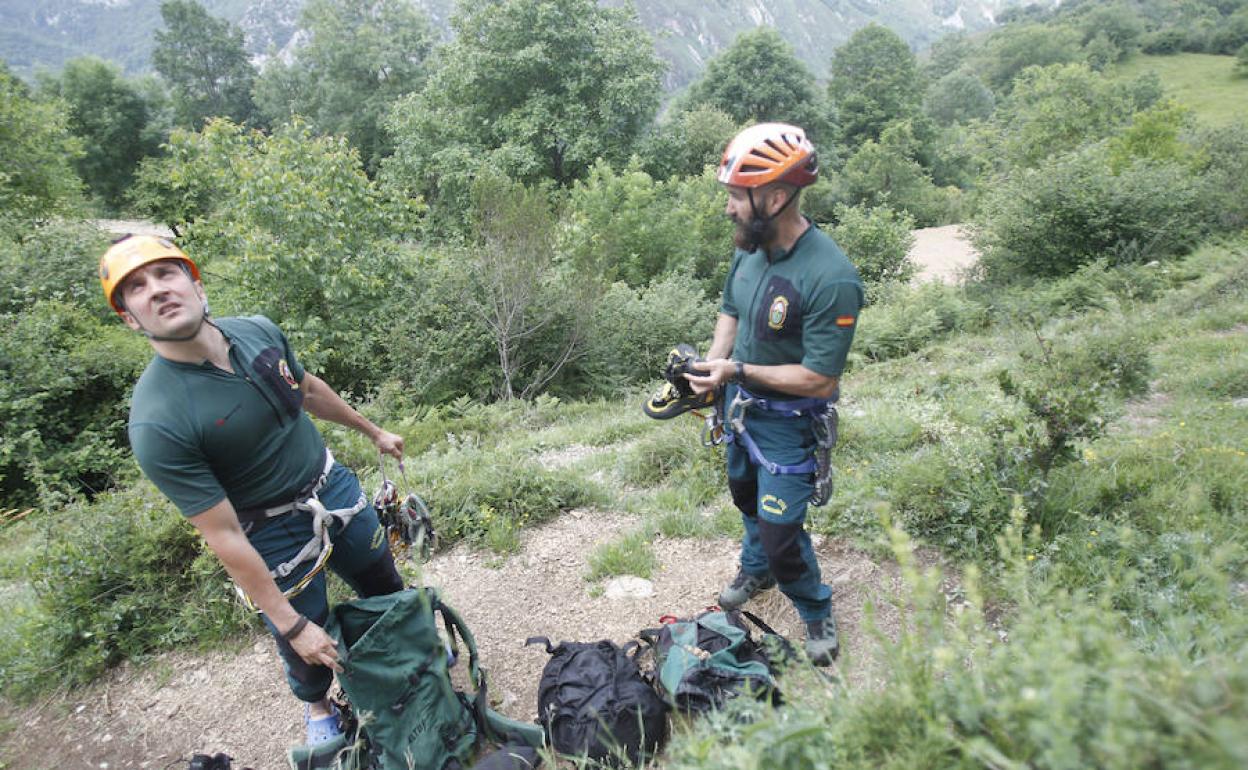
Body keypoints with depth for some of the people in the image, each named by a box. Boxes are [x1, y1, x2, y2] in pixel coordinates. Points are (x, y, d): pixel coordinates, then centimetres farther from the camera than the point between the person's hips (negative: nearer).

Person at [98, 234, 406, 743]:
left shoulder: (258, 331, -13)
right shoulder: (156, 422, -29)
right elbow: (223, 536, -25)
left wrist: (372, 431, 21)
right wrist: (291, 624, -19)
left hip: (334, 488, 5)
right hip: (274, 536, -4)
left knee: (385, 591, 24)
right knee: (307, 648, 15)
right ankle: (317, 706, 50)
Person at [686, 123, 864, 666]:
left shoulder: (831, 278, -31)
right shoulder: (750, 249, -7)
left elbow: (819, 379, -27)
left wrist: (739, 370, -25)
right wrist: (712, 366, -7)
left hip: (787, 421, -7)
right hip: (740, 404, 8)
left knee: (780, 530, 0)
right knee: (746, 495, 27)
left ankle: (817, 611, 31)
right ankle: (756, 570, 56)